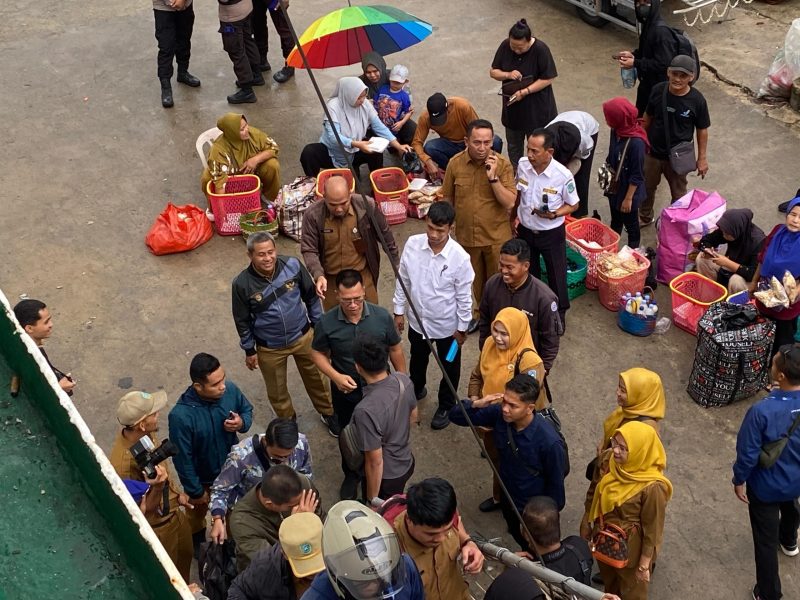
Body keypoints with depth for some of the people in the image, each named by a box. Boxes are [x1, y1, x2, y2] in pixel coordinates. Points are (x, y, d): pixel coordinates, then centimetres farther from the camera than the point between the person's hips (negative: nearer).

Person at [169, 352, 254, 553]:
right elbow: (183, 459, -26)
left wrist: (242, 423, -26)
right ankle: (197, 540, 60)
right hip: (202, 477, -3)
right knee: (200, 510, 28)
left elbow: (247, 409, -3)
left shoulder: (230, 390, -25)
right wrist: (195, 491, -15)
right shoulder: (181, 416, -38)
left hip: (232, 467, 4)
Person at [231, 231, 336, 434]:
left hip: (303, 336, 1)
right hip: (269, 348, -1)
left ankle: (327, 413, 48)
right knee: (277, 390, 19)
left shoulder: (292, 265, -20)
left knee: (315, 377, 22)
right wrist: (249, 350, 0)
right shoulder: (242, 284, -23)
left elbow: (311, 296, -3)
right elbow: (242, 321, -8)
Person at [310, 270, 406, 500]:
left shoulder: (382, 317, -20)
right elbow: (318, 354, -7)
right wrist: (335, 376, -23)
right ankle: (351, 475, 48)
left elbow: (395, 350, -5)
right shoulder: (327, 323, -21)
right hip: (346, 393, 0)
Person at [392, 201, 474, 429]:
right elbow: (402, 279, -3)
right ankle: (415, 390, 58)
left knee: (449, 367, 20)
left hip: (446, 324, -3)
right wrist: (399, 311, 3)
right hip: (417, 319, 3)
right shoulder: (412, 244, -17)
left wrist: (462, 328, -7)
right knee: (417, 359, 29)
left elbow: (464, 296, -14)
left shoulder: (460, 257, -26)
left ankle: (446, 406, 45)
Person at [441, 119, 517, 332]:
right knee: (476, 281, 23)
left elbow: (509, 203, -20)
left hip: (496, 236, -2)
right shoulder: (455, 164, -11)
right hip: (466, 235, 3)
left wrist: (493, 177, -30)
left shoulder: (502, 164, -17)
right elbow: (447, 199, 2)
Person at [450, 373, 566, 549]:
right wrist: (475, 404, -34)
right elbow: (456, 416, -13)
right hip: (507, 500, 5)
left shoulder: (549, 442, -36)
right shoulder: (499, 413, -23)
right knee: (518, 539, 32)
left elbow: (555, 485, -21)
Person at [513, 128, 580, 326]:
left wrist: (554, 214, -27)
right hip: (525, 230, 4)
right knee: (528, 273, 23)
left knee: (556, 275, 15)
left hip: (552, 233, -3)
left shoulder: (563, 175, -26)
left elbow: (573, 205, -11)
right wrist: (514, 217, 6)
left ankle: (560, 312, 39)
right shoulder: (523, 165, -14)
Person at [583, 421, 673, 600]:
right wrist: (586, 522, 12)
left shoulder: (652, 487, -32)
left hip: (630, 550, -5)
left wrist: (644, 565, -14)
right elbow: (596, 494, 3)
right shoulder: (611, 463, -15)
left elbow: (652, 530, -22)